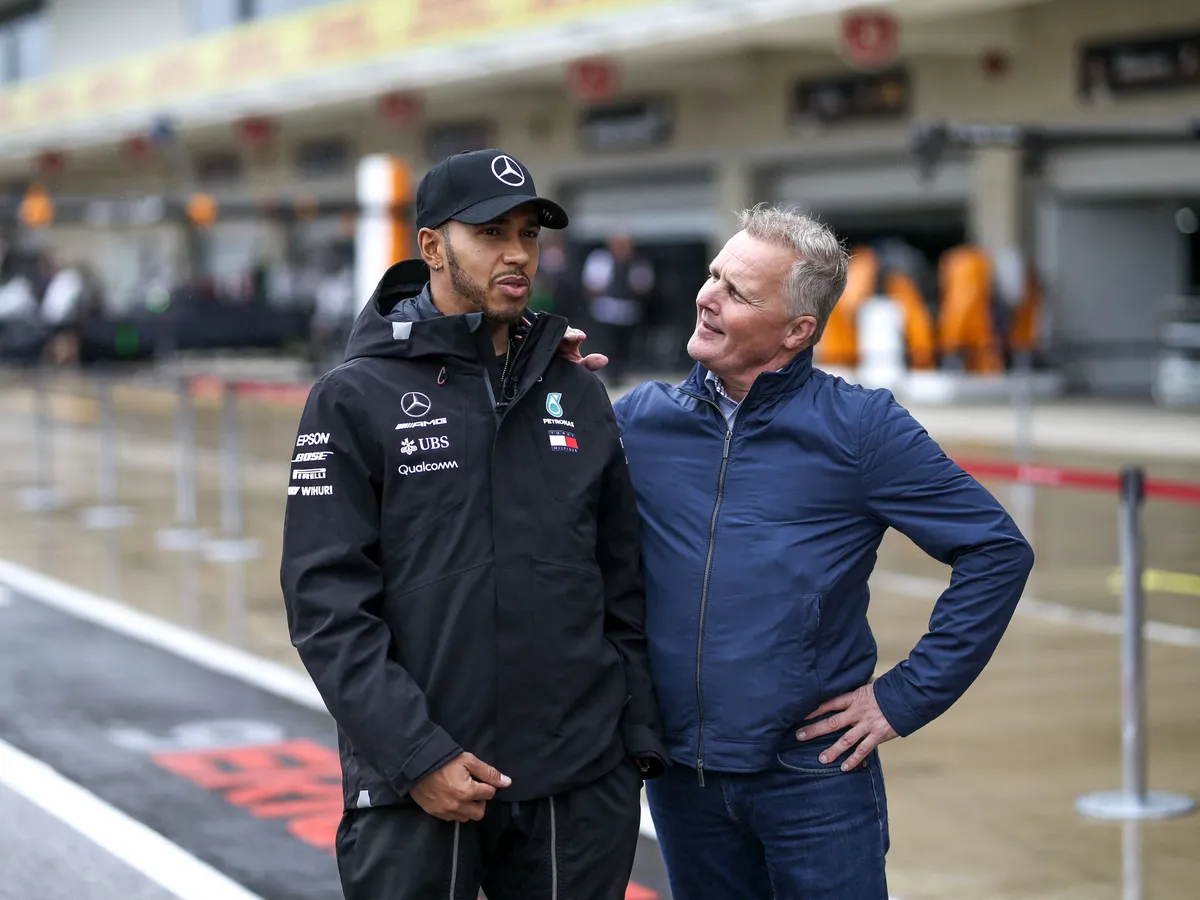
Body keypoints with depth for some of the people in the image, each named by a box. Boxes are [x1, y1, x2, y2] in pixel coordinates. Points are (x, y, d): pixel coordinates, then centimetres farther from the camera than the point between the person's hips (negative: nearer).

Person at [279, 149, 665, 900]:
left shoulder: (579, 396, 10)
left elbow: (624, 589, 13)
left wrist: (639, 740, 7)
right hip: (416, 794, -3)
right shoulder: (356, 400, -2)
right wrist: (417, 756, -15)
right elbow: (329, 604, -9)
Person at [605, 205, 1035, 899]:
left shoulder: (861, 426, -6)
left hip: (813, 772, -3)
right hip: (680, 774, 3)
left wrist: (907, 697, -7)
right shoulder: (641, 418, 3)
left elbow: (998, 550, -5)